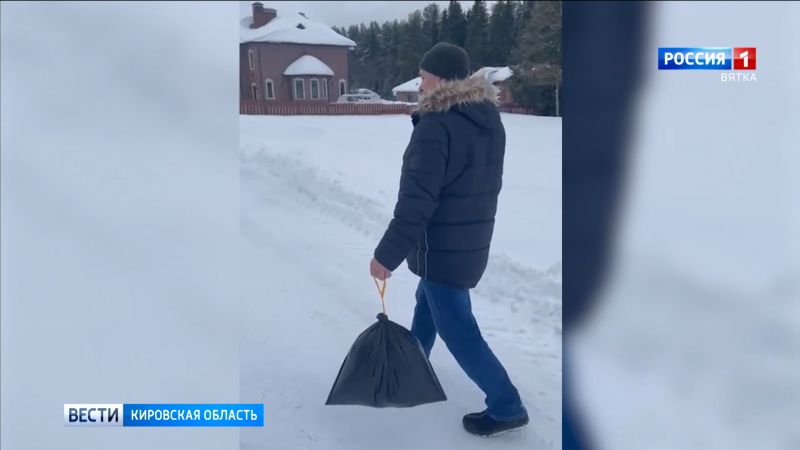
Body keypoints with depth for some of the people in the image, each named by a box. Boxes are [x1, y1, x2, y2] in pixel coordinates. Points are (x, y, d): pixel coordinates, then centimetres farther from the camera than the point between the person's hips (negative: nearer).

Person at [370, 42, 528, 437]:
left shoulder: (435, 126, -23)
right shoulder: (489, 119, 5)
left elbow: (416, 201, -25)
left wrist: (387, 254, -19)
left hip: (442, 244, -9)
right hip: (473, 238, 9)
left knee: (456, 328, -1)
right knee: (428, 300, 27)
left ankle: (506, 406, 5)